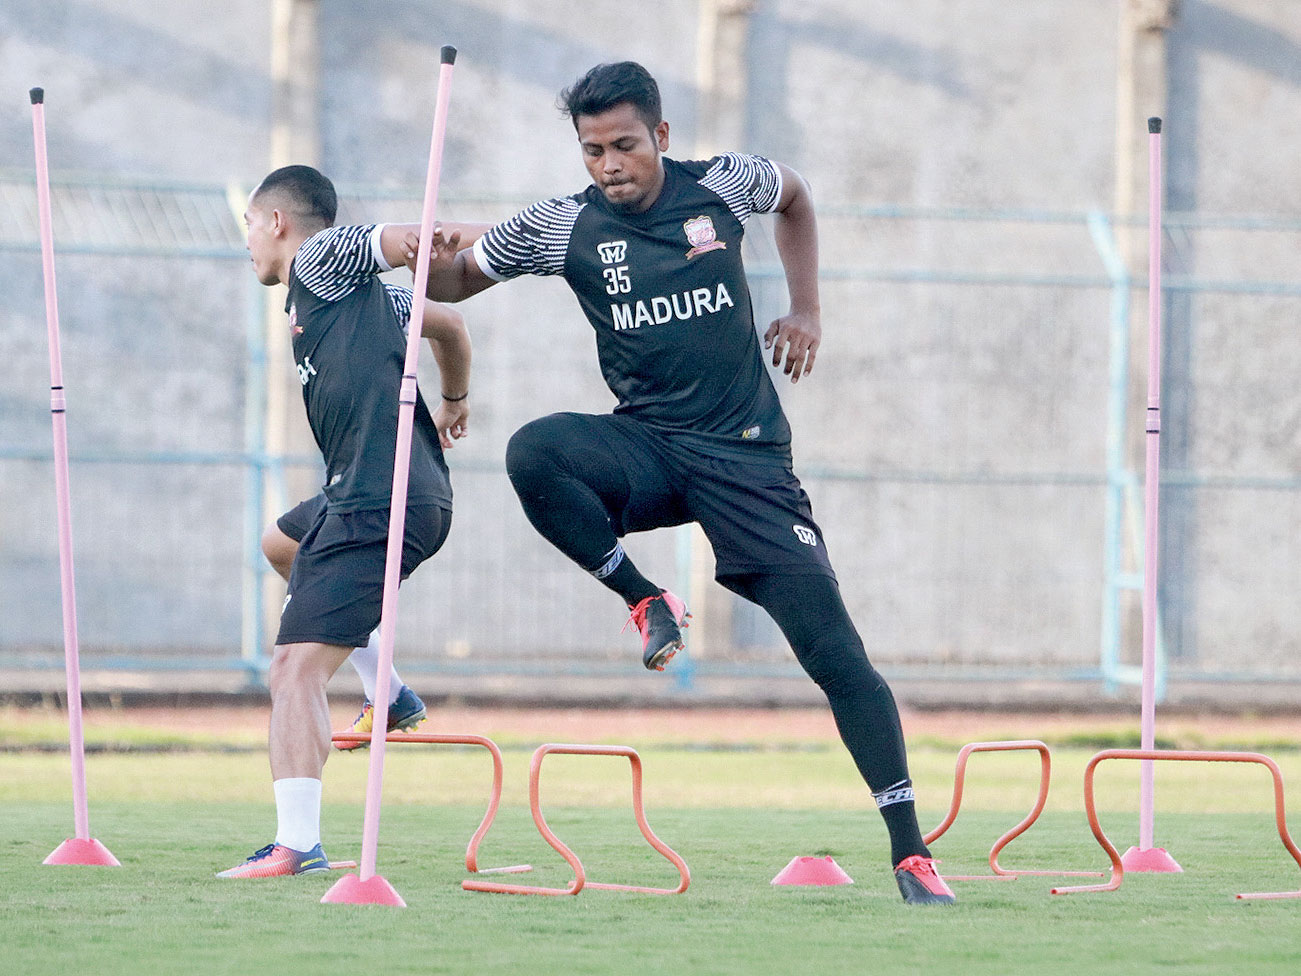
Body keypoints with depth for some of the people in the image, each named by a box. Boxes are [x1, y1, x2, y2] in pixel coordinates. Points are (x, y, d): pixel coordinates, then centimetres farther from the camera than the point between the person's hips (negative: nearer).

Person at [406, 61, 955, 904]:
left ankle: (910, 852, -2)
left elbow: (795, 195, 22)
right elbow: (457, 282, 7)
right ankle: (647, 603, -11)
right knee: (534, 454, -34)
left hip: (748, 457, -1)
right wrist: (433, 263, -16)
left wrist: (808, 311, 16)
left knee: (838, 657, -10)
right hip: (648, 452, 1)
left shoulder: (725, 185, -2)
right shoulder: (564, 228, -3)